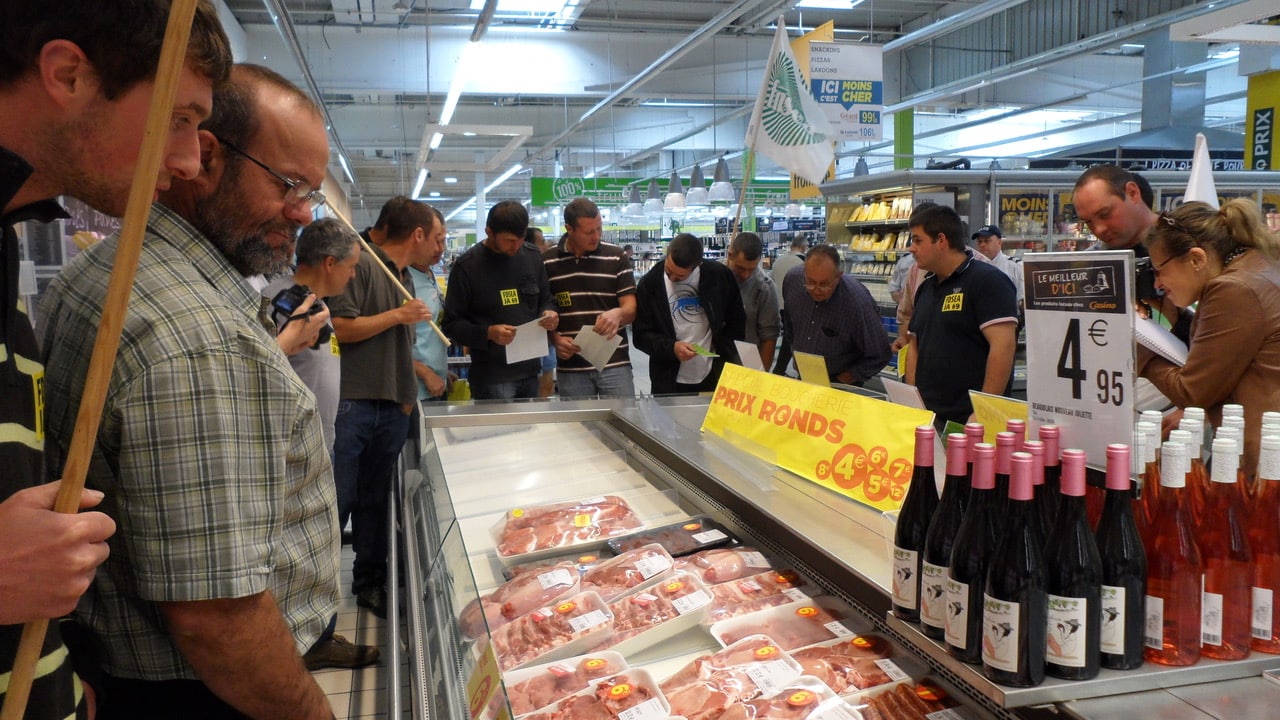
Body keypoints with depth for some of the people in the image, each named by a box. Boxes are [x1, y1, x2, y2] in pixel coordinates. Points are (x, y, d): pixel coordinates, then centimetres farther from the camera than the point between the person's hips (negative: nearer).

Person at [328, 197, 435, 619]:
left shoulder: (405, 279, 18)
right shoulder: (363, 265, -8)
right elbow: (340, 328, -17)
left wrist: (408, 394, 19)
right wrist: (398, 315, -12)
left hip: (392, 409, 8)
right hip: (354, 405, -8)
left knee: (375, 500, 14)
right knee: (337, 502, -3)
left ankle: (370, 581, 23)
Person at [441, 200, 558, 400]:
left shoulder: (532, 256, 7)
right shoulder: (467, 266, -8)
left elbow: (545, 300, 19)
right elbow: (451, 324, -7)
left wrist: (548, 314, -5)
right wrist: (488, 333, -23)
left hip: (530, 371, 5)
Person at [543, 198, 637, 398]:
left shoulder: (616, 258, 2)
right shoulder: (547, 261, 3)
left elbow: (631, 309, 0)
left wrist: (618, 313, -24)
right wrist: (555, 339, -10)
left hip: (615, 364, 0)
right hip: (571, 368, 0)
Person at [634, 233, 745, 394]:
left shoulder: (718, 275, -4)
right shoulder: (649, 283, -5)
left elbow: (737, 322, 6)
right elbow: (642, 335, -3)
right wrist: (671, 347, -20)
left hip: (713, 378, 0)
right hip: (669, 382, 0)